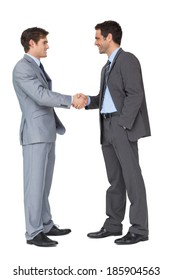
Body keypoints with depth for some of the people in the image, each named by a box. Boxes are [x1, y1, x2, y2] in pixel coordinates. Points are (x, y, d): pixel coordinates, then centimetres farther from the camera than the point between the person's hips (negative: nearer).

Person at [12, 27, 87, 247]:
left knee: (44, 183, 13)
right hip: (35, 134, -10)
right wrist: (71, 100, -17)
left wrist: (57, 124, 15)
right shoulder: (22, 68, -14)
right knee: (35, 183, -6)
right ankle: (33, 233, 0)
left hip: (46, 133, 10)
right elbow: (42, 96, -24)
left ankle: (46, 226, 21)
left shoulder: (37, 67, 18)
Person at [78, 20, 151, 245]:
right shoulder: (107, 67, 22)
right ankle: (113, 224, 18)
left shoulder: (127, 60, -6)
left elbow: (135, 95, -15)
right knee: (114, 178, 11)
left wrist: (124, 125, -19)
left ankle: (139, 229, -2)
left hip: (123, 125, -9)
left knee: (131, 176, -6)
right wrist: (88, 101, 2)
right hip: (107, 126, 9)